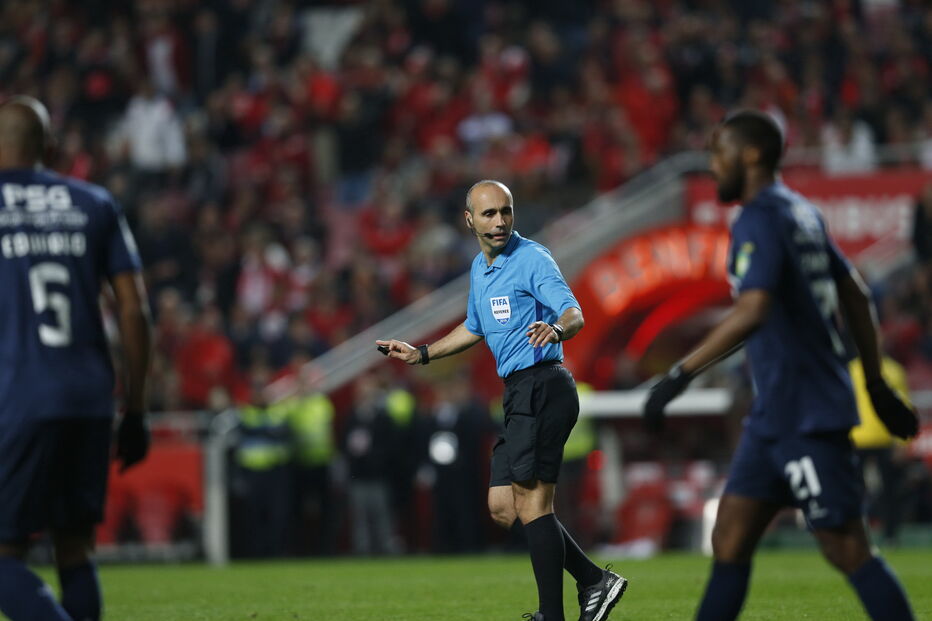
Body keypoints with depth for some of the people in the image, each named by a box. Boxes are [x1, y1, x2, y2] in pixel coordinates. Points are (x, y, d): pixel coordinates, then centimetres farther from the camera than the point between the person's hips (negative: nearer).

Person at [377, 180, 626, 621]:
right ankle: (594, 582, 9)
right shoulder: (479, 269, 18)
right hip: (519, 393, 9)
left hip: (542, 385, -9)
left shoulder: (532, 259, -8)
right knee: (503, 507, 6)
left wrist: (556, 328, -42)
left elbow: (574, 313, -20)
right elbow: (474, 329, 35)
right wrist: (420, 354, 34)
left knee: (532, 502, -12)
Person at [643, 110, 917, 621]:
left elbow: (752, 311, -29)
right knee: (729, 542, 7)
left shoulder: (760, 221, -14)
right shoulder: (801, 213, 15)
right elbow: (855, 295, 21)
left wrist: (681, 374, -28)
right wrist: (876, 384, 27)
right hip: (775, 413, 10)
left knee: (847, 549, -6)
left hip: (807, 416, -10)